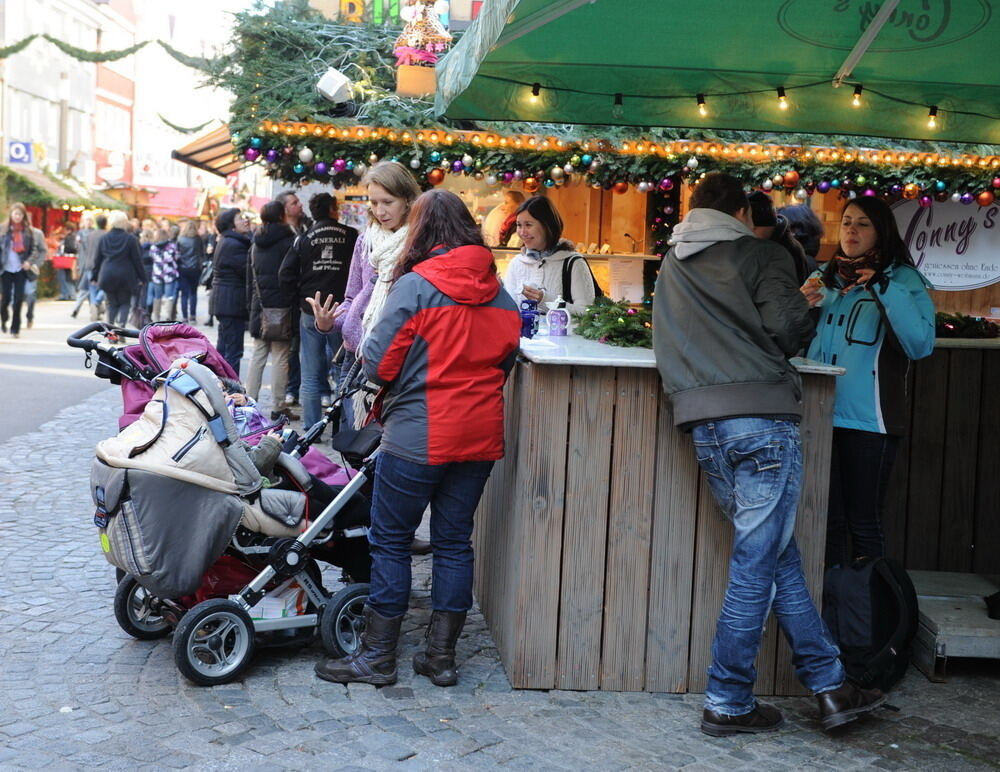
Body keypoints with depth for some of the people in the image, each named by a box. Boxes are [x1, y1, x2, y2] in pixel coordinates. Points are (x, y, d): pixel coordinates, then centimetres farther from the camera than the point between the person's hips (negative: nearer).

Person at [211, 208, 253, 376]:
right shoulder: (233, 245, -16)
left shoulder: (226, 242, 17)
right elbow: (248, 271, -18)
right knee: (234, 350, -8)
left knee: (223, 347, 17)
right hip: (233, 302, -11)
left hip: (224, 303, 11)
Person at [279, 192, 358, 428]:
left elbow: (286, 275, -4)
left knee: (311, 377, 7)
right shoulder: (351, 236, -2)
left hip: (311, 313, 1)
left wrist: (303, 296, 9)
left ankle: (311, 430, 8)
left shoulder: (304, 239, 1)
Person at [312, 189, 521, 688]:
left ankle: (377, 656, 12)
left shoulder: (416, 285, -11)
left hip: (418, 436, -6)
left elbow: (379, 364, -11)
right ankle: (441, 656, 19)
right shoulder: (499, 293, 6)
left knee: (390, 540, 6)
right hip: (480, 436, 6)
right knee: (454, 541, 13)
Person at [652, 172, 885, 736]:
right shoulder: (759, 255, 1)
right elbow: (789, 329, -10)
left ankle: (830, 685, 18)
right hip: (762, 417, -7)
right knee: (757, 565, -1)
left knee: (778, 555, 13)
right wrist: (805, 312, 12)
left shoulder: (672, 265, 19)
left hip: (704, 424, 7)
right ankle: (728, 704, 5)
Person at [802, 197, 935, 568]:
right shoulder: (824, 277, 14)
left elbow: (921, 345, -15)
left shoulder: (903, 280, 0)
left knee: (863, 522, 2)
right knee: (827, 520, 10)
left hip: (868, 420, -4)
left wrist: (885, 289, -20)